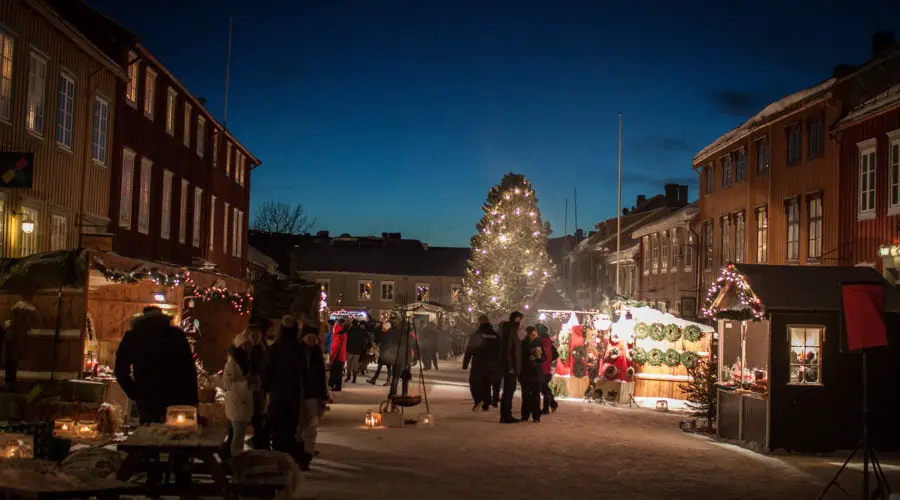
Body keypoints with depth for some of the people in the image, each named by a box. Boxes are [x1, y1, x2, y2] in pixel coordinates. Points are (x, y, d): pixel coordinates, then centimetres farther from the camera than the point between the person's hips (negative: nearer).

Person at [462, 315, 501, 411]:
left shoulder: (475, 335, -6)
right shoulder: (495, 335, 6)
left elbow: (469, 351, -7)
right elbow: (499, 351, 10)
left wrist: (465, 364, -2)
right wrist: (497, 364, 16)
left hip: (478, 364, -4)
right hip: (491, 365, 4)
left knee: (474, 381, 6)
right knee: (487, 384, 14)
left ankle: (478, 400, -16)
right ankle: (486, 405, 12)